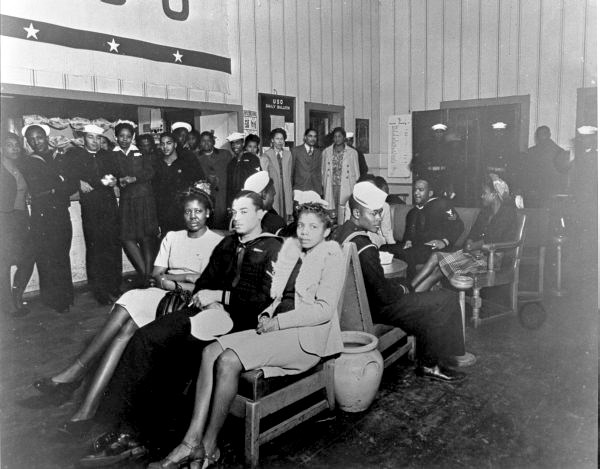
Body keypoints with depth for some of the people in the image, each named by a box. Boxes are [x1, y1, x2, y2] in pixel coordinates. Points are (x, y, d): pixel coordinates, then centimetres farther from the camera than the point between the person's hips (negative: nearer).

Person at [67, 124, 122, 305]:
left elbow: (116, 174, 22)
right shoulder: (74, 154, 9)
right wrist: (79, 182, -8)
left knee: (114, 246, 0)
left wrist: (114, 180, 1)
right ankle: (99, 291, 2)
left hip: (110, 205, 3)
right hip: (90, 208, -3)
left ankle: (114, 288, 9)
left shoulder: (108, 156, 19)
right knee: (95, 248, -5)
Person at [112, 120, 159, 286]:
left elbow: (150, 172, 1)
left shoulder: (140, 153, 11)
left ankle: (147, 277, 1)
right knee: (127, 237, -10)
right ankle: (144, 273, 0)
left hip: (144, 199, -1)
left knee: (146, 237, -3)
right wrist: (119, 181, -14)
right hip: (126, 201, 1)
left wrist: (133, 178, -12)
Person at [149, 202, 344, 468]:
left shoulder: (331, 255, -3)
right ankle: (191, 443, -15)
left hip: (307, 337, -7)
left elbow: (324, 309, -12)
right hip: (277, 327, 7)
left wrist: (277, 321, -14)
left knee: (229, 361, -24)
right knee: (211, 352, -14)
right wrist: (267, 315, 0)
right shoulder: (291, 249, 18)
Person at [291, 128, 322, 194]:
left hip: (315, 190, 3)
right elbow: (291, 171, 4)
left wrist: (320, 190, 7)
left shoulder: (318, 152, 13)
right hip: (299, 190, -2)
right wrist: (290, 189, 1)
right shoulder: (295, 150, 3)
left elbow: (319, 171, 14)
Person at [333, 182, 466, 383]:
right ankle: (430, 365, 10)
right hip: (375, 310, -10)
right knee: (446, 300, -5)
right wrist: (401, 289, -5)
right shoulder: (364, 248, -29)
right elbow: (384, 295, -25)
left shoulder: (341, 232, 0)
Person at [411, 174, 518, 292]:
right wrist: (468, 244, -8)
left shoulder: (507, 212, -6)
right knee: (435, 257, -14)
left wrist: (471, 246, -7)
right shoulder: (485, 212, 20)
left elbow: (492, 240, -15)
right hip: (476, 253, 8)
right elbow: (473, 233, 13)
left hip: (492, 258, -8)